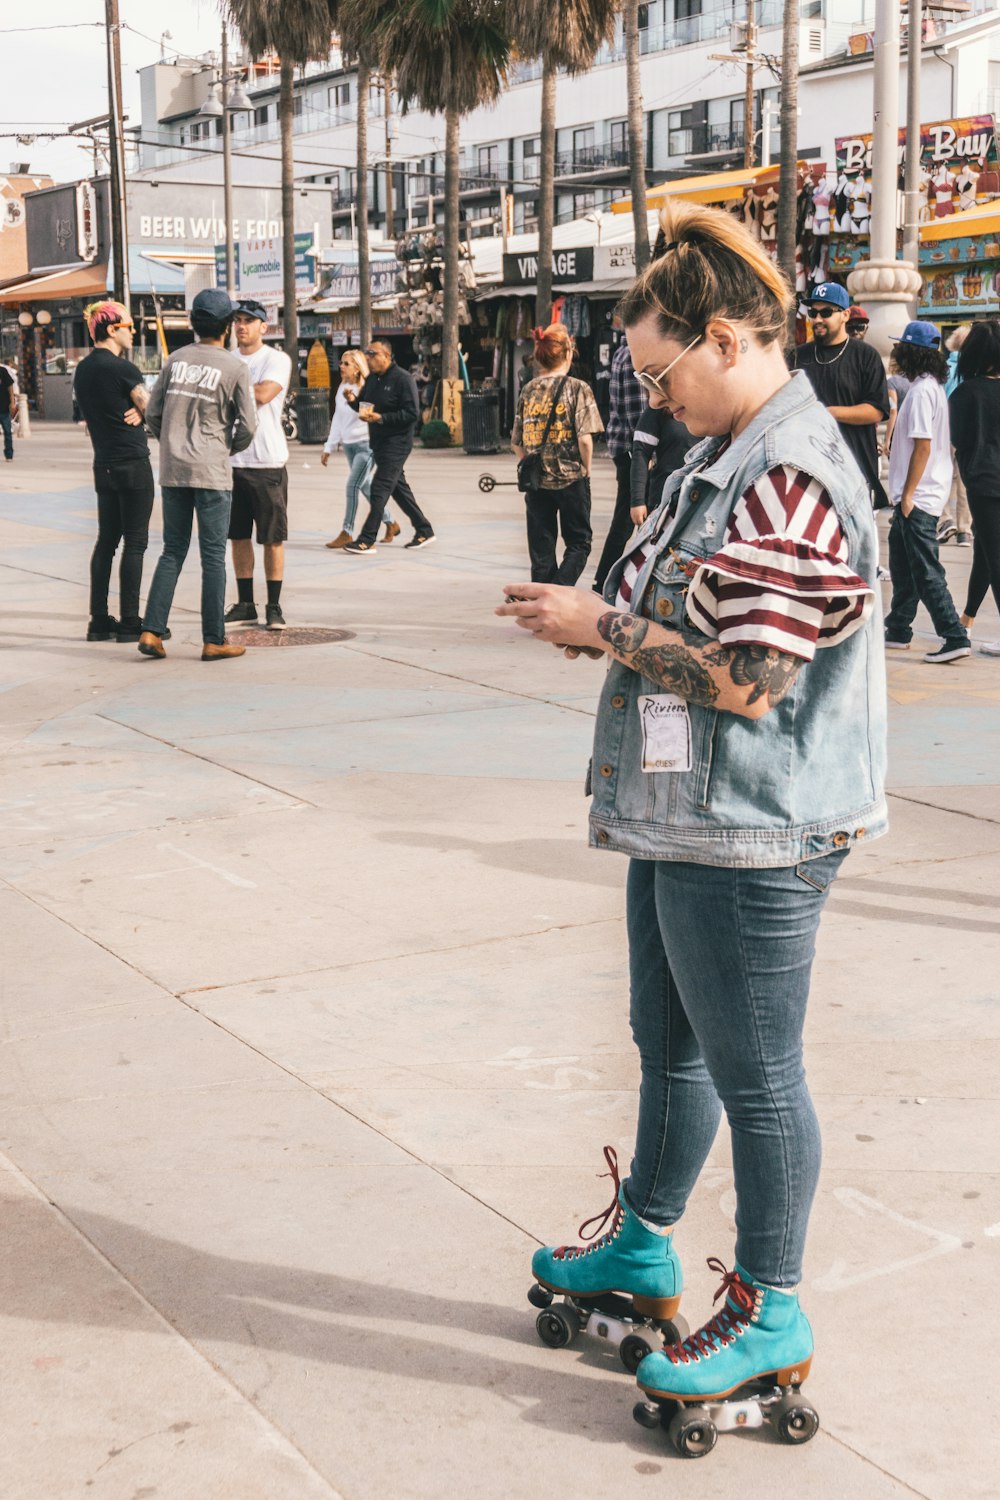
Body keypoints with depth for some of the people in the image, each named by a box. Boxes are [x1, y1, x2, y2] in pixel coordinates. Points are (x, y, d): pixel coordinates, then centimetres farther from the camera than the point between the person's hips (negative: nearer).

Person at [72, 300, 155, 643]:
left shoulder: (82, 370, 11)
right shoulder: (122, 368, -14)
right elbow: (153, 409, -11)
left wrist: (134, 410, 7)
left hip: (103, 465, 8)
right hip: (133, 463, -8)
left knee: (106, 541, 11)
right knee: (134, 543, -3)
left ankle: (99, 621, 12)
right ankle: (129, 622, -1)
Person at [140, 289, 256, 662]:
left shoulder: (176, 360, 5)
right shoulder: (235, 367, -7)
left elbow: (152, 413, 7)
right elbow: (247, 426, -6)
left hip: (172, 470, 4)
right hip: (212, 471, -4)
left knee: (173, 551, 12)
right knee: (214, 557, 2)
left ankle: (152, 631, 5)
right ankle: (214, 641, 6)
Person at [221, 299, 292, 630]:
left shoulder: (276, 359, -4)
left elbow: (262, 394, -20)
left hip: (267, 462, -5)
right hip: (230, 460, 5)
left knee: (272, 538, -1)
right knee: (238, 535, 8)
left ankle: (274, 606, 7)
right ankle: (245, 604, 16)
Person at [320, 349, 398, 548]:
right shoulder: (342, 388, 10)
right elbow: (338, 419, 16)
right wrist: (329, 447, 17)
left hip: (366, 444, -8)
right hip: (348, 445, 8)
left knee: (352, 485, -12)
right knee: (366, 486, 13)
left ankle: (347, 532, -6)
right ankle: (390, 524, 27)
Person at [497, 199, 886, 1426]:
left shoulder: (792, 484, -22)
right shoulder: (730, 456, 11)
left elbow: (742, 678, -25)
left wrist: (600, 628, -15)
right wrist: (596, 616, 2)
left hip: (749, 835, -10)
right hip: (684, 817, 10)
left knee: (753, 1075, 5)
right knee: (669, 1046, 24)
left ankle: (769, 1317, 22)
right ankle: (643, 1244, 43)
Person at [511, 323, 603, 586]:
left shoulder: (528, 390, 5)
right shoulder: (577, 389, -8)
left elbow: (516, 442, 6)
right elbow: (584, 438, -15)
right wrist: (586, 469, 0)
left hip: (536, 482, 4)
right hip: (571, 477, -4)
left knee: (541, 548, 10)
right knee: (578, 543, 9)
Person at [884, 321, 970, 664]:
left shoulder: (922, 391, -17)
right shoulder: (932, 386, 13)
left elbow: (923, 446, -21)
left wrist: (908, 494, -18)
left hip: (918, 497, -11)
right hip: (923, 494, 11)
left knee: (926, 571, -9)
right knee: (901, 562, 19)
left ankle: (955, 638, -10)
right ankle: (898, 632, 29)